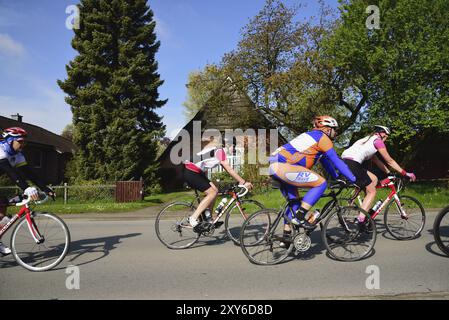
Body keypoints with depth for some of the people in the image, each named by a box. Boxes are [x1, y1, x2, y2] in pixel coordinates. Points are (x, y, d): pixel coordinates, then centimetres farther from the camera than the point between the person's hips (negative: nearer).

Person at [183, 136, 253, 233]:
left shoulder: (213, 147, 18)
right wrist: (244, 182, -14)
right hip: (191, 173, -10)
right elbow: (229, 169, -16)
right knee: (212, 193, -11)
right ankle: (193, 218, -10)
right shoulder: (218, 149, -12)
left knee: (214, 190, 9)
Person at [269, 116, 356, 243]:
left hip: (275, 166, 10)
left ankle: (287, 235, 21)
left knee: (294, 200, 19)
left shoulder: (312, 136, 28)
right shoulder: (322, 137, 0)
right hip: (284, 166, -10)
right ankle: (299, 217, -8)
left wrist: (337, 177, 37)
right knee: (321, 183, -7)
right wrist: (353, 179, 8)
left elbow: (325, 161, 33)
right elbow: (337, 161, -1)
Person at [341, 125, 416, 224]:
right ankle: (360, 220, -7)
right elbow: (389, 161, 7)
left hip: (345, 161, 9)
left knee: (374, 179, 22)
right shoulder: (377, 140, 6)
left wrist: (389, 173, 32)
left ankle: (367, 209, 20)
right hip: (353, 164, -9)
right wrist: (405, 173, 13)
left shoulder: (367, 140, 32)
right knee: (372, 191, 3)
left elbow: (377, 161, 33)